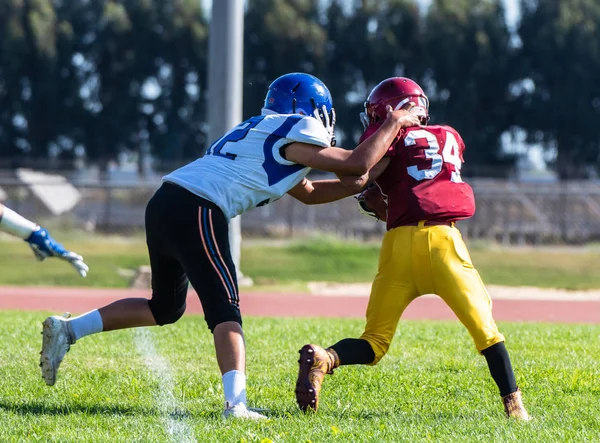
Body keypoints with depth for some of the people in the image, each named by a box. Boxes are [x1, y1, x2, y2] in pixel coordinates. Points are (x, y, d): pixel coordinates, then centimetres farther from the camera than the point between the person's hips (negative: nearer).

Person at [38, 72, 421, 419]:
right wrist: (393, 124, 11)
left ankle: (68, 330, 18)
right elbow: (357, 164, -3)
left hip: (164, 204, 9)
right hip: (196, 212, -9)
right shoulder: (295, 132, -1)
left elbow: (308, 193, 34)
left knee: (166, 308, 21)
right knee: (225, 309, -7)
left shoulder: (264, 131, 27)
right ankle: (236, 403, -19)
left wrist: (360, 184, 26)